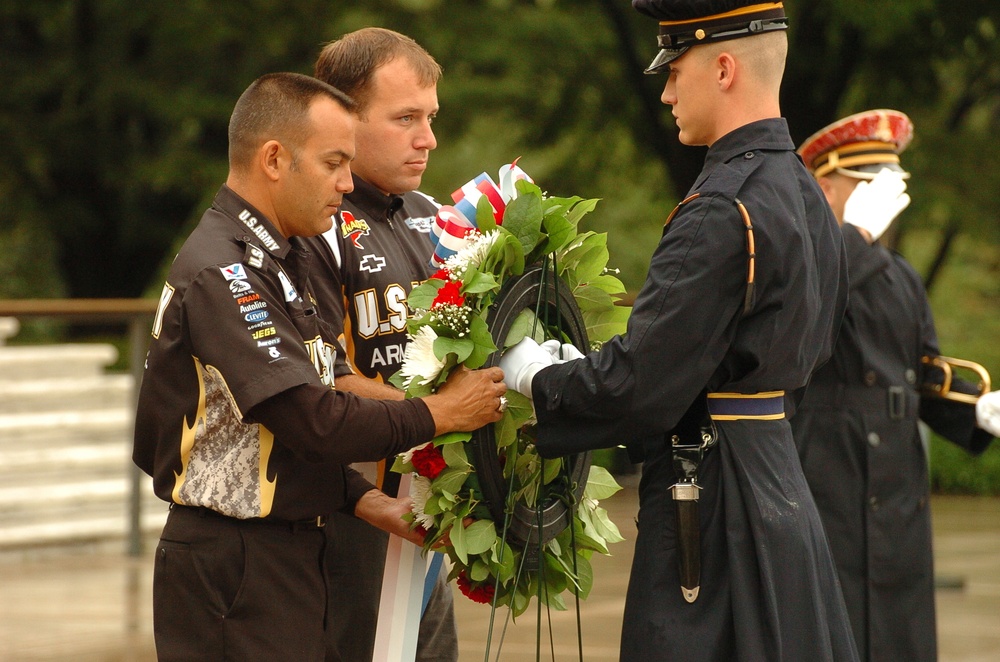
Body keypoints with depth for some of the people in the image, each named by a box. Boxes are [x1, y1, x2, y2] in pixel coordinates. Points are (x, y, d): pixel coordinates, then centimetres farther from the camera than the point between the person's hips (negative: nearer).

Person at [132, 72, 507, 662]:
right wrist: (437, 415, -12)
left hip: (288, 548, 10)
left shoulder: (272, 261, 16)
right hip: (234, 563, -10)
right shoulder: (221, 275, -18)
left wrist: (361, 498, 5)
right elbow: (314, 421, -23)